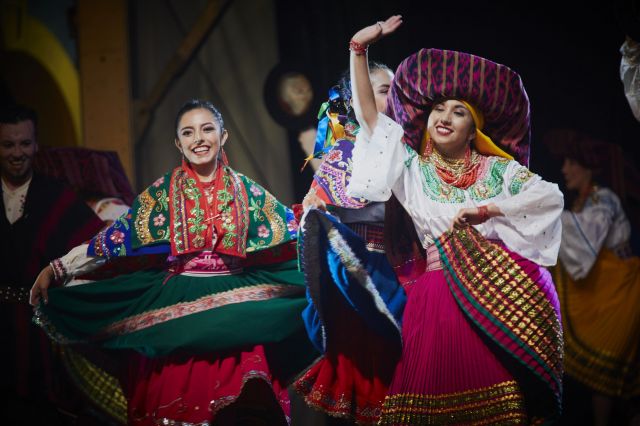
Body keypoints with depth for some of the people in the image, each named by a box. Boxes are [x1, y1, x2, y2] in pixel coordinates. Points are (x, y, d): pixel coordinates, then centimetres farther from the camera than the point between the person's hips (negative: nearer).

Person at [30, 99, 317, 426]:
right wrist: (58, 268, -7)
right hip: (174, 307, 0)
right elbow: (118, 236, 0)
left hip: (234, 309, 1)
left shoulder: (246, 191, 7)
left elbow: (297, 233, 5)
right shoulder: (163, 192, 4)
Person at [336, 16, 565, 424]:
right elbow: (367, 114, 8)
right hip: (441, 289, 1)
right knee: (447, 390, -8)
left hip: (505, 287, 0)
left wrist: (487, 209, -7)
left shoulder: (498, 169, 10)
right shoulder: (413, 168, 12)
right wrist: (359, 49, 2)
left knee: (503, 389, -9)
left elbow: (551, 195, -2)